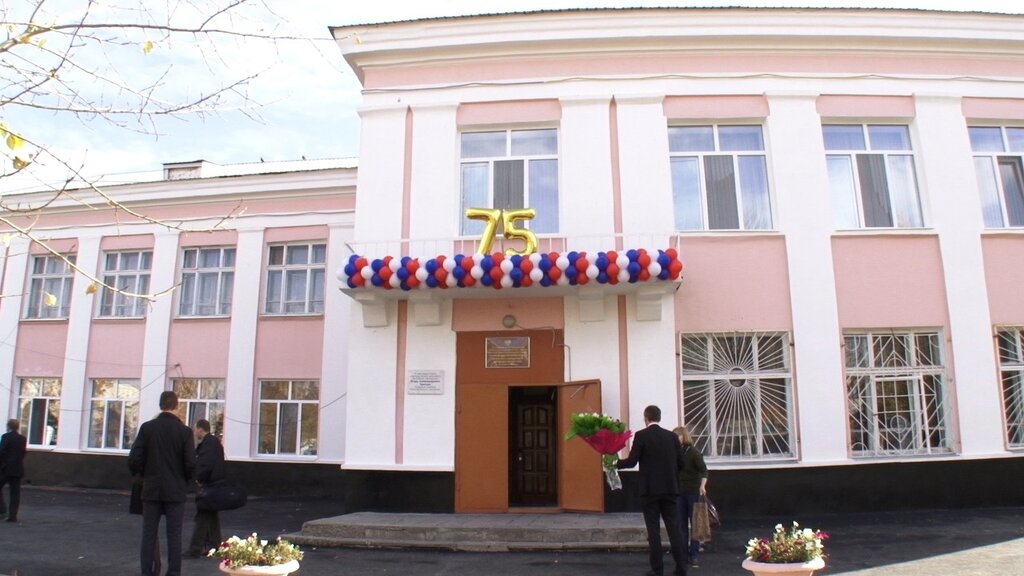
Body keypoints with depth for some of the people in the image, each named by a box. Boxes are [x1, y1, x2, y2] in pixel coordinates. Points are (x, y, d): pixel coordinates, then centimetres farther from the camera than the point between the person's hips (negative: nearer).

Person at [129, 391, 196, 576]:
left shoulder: (147, 428, -4)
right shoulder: (184, 431, -8)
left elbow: (134, 460, -5)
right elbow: (191, 464, -10)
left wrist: (144, 475, 14)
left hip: (151, 489, 2)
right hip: (175, 491, -1)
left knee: (148, 534, 9)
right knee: (174, 535, 5)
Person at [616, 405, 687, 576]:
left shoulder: (641, 435, -7)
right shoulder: (672, 436, 5)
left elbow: (632, 461, -9)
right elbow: (680, 463, 8)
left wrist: (615, 463, 8)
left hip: (650, 490, -3)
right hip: (670, 489, 4)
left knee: (653, 530, 2)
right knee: (674, 528, 9)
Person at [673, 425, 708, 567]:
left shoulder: (694, 452, -9)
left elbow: (704, 470, -15)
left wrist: (702, 485, -30)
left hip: (693, 491, -4)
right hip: (680, 492, 4)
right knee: (681, 524, 7)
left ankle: (694, 555, 10)